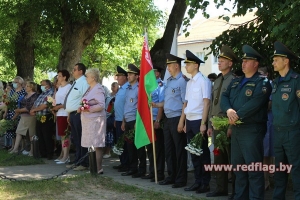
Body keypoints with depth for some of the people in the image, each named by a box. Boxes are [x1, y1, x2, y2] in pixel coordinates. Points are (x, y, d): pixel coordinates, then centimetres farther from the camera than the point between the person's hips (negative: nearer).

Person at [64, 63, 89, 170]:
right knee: (75, 139, 16)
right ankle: (77, 160, 26)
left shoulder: (84, 83, -13)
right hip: (73, 114, 10)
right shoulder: (75, 83, 18)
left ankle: (84, 163, 2)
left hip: (78, 114, -10)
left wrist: (81, 112, -21)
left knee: (81, 139, -4)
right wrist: (69, 114, 19)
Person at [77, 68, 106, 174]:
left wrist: (89, 109, -23)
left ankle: (99, 168, -5)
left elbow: (101, 105, -18)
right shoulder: (89, 89, 18)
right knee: (91, 145, 10)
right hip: (88, 120, 9)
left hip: (96, 120, -9)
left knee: (97, 145, -7)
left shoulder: (98, 89, -10)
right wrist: (81, 108, 5)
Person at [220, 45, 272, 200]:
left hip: (252, 129, -8)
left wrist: (238, 115, -18)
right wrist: (229, 110, -14)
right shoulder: (235, 82, 18)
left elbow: (255, 103, -19)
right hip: (236, 129, 8)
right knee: (238, 165, 14)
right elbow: (224, 97, 7)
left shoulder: (262, 83, -5)